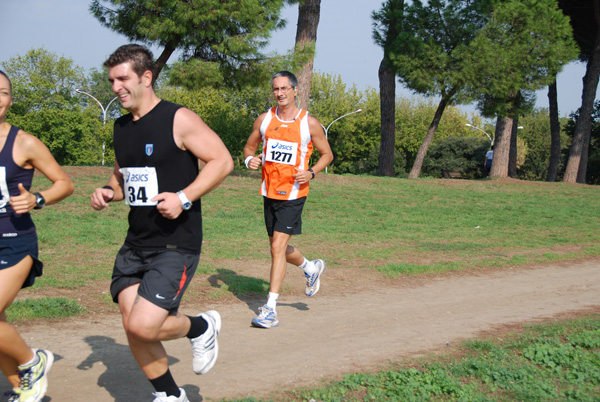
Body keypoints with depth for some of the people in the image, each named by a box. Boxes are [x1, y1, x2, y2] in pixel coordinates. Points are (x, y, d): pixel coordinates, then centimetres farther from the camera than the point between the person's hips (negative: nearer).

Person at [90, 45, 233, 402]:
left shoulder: (179, 119, -11)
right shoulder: (122, 127, 11)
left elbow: (222, 160, -12)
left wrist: (184, 197, -21)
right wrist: (109, 192, 4)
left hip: (176, 244, -7)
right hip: (136, 243, 7)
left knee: (143, 326, -16)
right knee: (133, 327, 4)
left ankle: (201, 328, 15)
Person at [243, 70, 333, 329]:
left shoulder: (309, 123, -5)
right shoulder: (264, 119, 4)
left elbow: (327, 154, 4)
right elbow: (249, 147, 16)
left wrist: (311, 173, -14)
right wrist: (250, 159, -8)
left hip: (293, 193, -5)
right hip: (269, 192, 5)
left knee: (278, 247, -13)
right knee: (278, 248, 16)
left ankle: (270, 309, -10)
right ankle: (311, 268, 47)